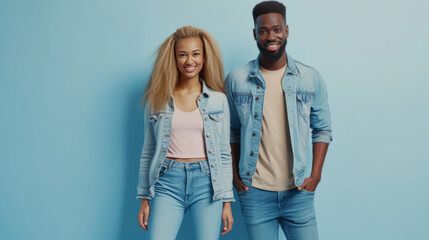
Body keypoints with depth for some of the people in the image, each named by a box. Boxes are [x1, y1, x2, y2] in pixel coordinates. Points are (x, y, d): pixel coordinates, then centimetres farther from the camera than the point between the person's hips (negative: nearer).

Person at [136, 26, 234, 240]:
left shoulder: (218, 100, 6)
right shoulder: (158, 99, 6)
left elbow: (225, 153, 8)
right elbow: (148, 152, 10)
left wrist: (227, 201, 5)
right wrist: (144, 198, 8)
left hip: (207, 182, 1)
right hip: (168, 182, 0)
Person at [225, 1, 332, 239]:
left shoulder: (311, 78, 1)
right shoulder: (237, 79, 0)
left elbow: (322, 129, 6)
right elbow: (232, 131, 8)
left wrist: (316, 175, -3)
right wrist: (235, 175, 2)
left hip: (298, 191, 1)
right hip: (254, 192, 0)